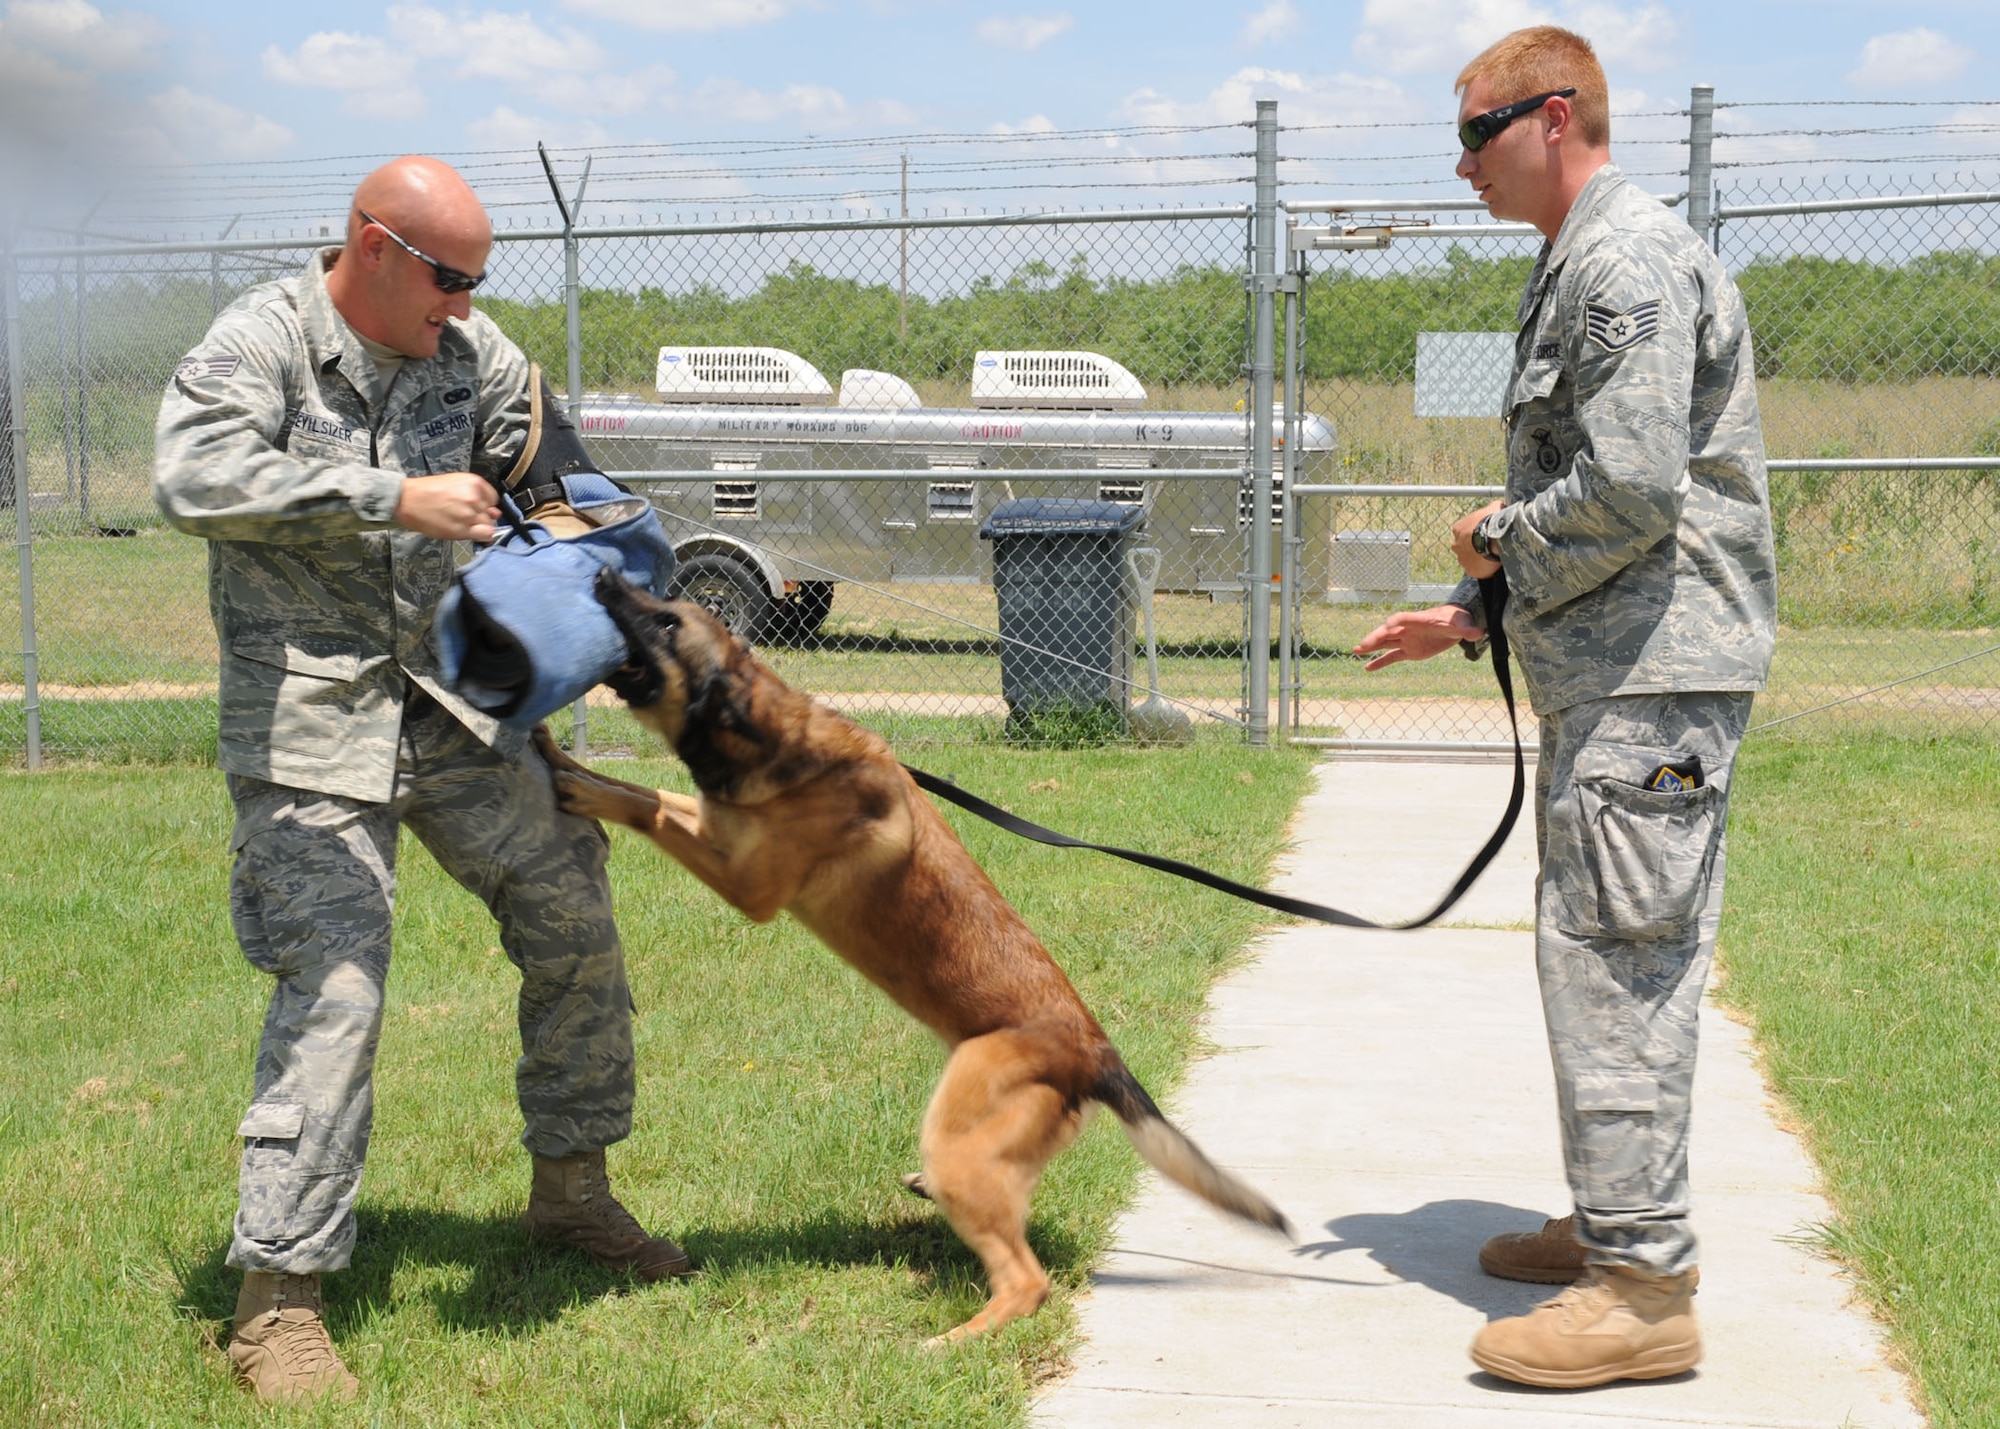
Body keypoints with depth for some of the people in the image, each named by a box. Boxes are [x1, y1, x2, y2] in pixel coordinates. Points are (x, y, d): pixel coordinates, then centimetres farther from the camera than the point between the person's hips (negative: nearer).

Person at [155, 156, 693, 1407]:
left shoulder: (473, 350, 5)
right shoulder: (261, 342, -12)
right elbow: (195, 477, -29)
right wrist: (395, 499, -32)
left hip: (455, 698, 7)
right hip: (308, 717, -6)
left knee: (573, 920, 10)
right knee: (334, 989, -12)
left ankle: (572, 1186, 30)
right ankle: (278, 1295, -3)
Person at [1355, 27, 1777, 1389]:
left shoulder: (1631, 263, -14)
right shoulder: (1578, 267, 20)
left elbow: (1628, 492, -23)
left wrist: (1499, 542, -7)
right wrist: (1473, 615, 20)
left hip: (1656, 675, -11)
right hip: (1609, 671, 11)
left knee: (1615, 957, -10)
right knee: (1602, 952, 16)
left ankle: (1644, 1287, -6)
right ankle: (1612, 1224, 28)